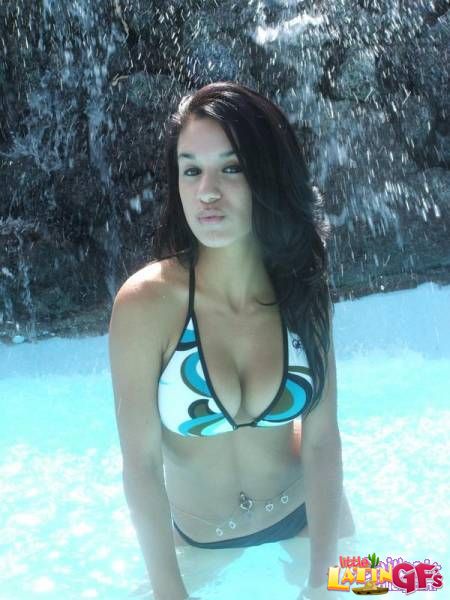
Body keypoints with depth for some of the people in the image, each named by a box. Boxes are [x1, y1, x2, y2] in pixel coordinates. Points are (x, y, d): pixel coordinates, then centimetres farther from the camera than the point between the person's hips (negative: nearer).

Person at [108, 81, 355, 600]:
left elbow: (321, 441, -15)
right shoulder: (146, 302, -26)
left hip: (309, 518, 3)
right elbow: (141, 463, -22)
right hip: (199, 542, -2)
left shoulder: (304, 292, -16)